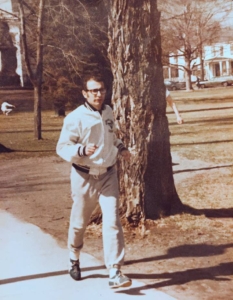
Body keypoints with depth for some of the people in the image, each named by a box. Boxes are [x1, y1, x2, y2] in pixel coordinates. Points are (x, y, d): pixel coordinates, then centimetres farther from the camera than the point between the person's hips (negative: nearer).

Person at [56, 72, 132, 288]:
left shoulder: (108, 112, 4)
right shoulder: (75, 117, -15)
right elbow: (62, 147, -15)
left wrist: (120, 148, 4)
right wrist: (82, 150, -32)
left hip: (108, 175, 3)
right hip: (84, 177, -3)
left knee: (112, 221, -10)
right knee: (79, 222, 14)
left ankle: (115, 273, -9)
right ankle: (74, 258, 42)